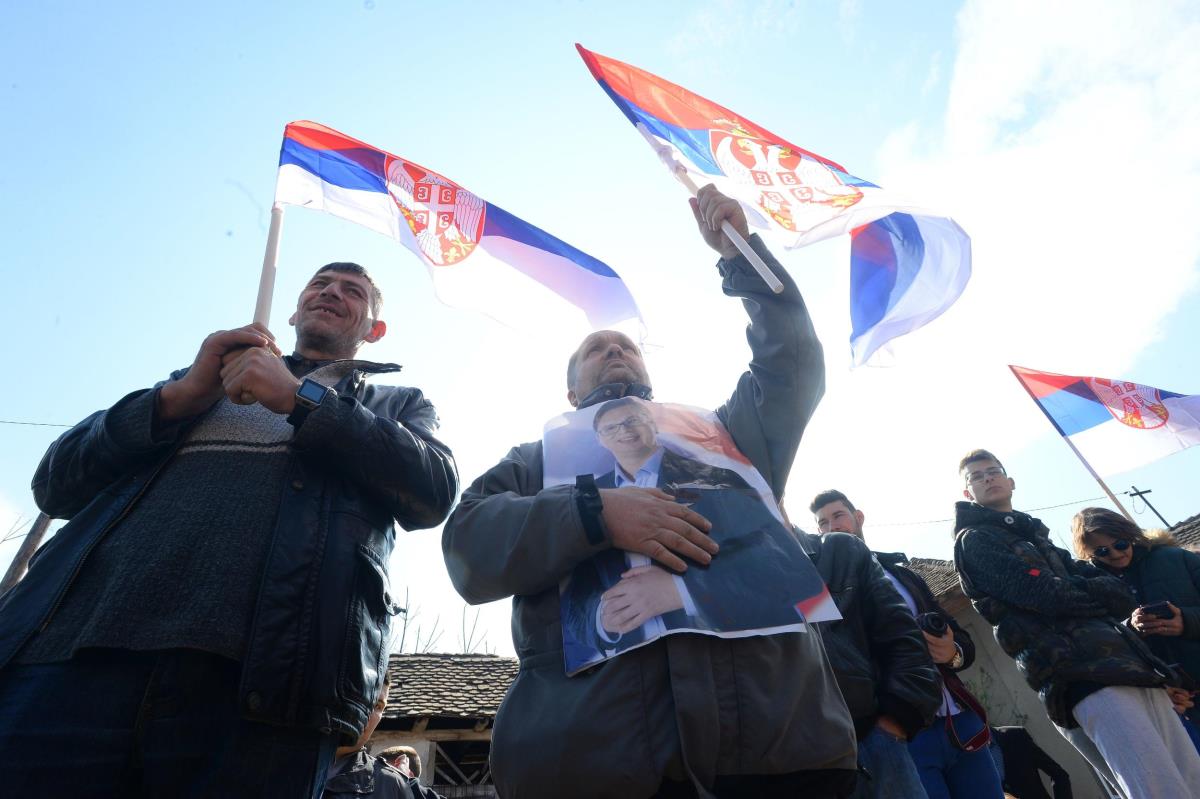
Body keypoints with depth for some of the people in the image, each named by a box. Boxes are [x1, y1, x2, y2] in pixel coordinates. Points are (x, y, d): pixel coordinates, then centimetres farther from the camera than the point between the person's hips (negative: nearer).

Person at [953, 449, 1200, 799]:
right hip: (1079, 675, -8)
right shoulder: (973, 541, 0)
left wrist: (1078, 591, -6)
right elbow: (1049, 597, -12)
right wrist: (1099, 597, 6)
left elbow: (1119, 594, 14)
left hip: (1130, 663, 9)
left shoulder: (1038, 538, 26)